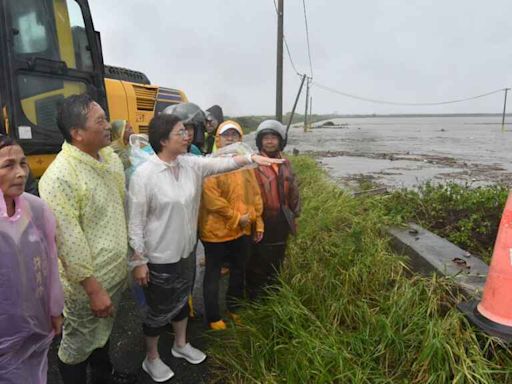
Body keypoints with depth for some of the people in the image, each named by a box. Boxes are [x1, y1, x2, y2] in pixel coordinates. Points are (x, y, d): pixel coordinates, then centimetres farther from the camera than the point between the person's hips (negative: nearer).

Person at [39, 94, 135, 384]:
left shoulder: (111, 157, -1)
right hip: (88, 283, -8)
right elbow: (69, 242, -24)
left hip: (116, 271, 8)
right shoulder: (60, 177, -26)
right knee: (79, 344, 15)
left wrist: (131, 257, 13)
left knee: (103, 330, 29)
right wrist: (94, 289, -19)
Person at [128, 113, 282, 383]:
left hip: (186, 250, 6)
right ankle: (151, 358, 39)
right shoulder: (144, 175, -21)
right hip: (159, 257, -6)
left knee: (181, 299, 25)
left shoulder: (191, 164, -3)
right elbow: (135, 222, -17)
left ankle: (181, 344, 50)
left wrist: (251, 158, -20)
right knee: (159, 309, 12)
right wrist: (138, 261, -15)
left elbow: (222, 164, -4)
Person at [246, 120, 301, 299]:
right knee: (257, 266, 10)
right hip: (261, 224, -6)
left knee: (276, 265, 21)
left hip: (280, 224, 6)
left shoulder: (286, 164, 7)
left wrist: (294, 215, 16)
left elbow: (293, 192, 15)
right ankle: (254, 301, 29)